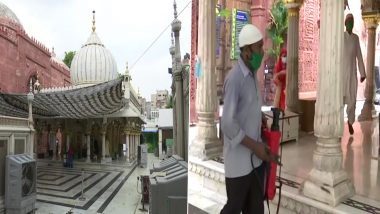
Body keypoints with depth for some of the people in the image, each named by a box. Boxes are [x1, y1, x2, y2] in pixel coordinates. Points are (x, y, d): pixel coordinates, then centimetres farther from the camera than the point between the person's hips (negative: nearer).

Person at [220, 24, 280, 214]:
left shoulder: (253, 74, 6)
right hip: (239, 162, -8)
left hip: (256, 158, 8)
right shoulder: (234, 79, -22)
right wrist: (255, 146, -18)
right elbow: (228, 124, -24)